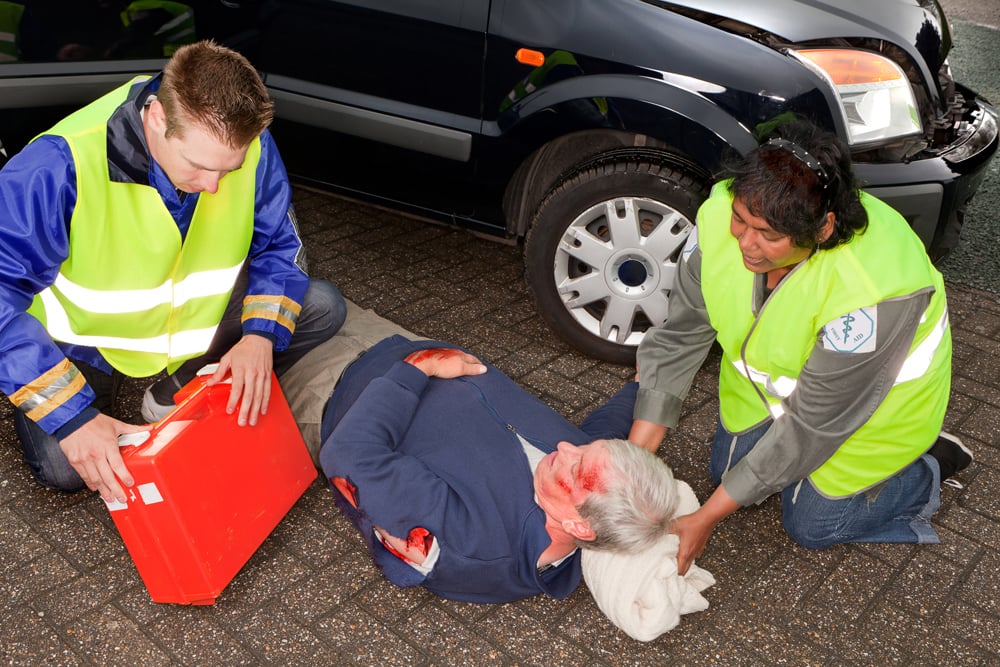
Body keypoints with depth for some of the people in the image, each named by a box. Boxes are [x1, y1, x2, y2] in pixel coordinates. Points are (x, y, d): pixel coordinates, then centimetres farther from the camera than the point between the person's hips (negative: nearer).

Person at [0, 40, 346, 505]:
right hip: (86, 339, -3)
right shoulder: (64, 165, -34)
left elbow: (279, 246, -9)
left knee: (322, 307, -12)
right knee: (63, 469, -23)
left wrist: (262, 335, -27)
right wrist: (71, 417, -37)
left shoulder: (250, 146, -22)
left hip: (198, 320, 4)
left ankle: (174, 398, -4)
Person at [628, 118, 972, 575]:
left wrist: (706, 519, -29)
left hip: (873, 393, -5)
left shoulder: (869, 294, -43)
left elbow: (809, 426, -33)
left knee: (811, 525, 4)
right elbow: (680, 337, -20)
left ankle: (929, 467, 25)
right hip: (766, 368, 5)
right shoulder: (719, 216, -30)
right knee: (728, 472, 14)